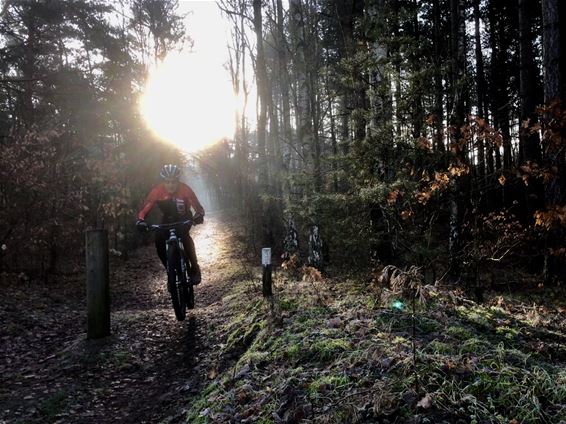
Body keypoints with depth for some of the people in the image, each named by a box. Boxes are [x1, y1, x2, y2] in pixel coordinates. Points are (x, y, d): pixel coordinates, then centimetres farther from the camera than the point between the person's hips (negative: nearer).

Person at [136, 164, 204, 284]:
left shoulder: (185, 189, -29)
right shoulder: (157, 191, -25)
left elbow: (199, 208, -32)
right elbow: (144, 210, -26)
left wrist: (199, 216, -54)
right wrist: (140, 220, -46)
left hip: (184, 218, -3)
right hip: (168, 218, 3)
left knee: (184, 235, -32)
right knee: (159, 240, -20)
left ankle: (195, 268, -14)